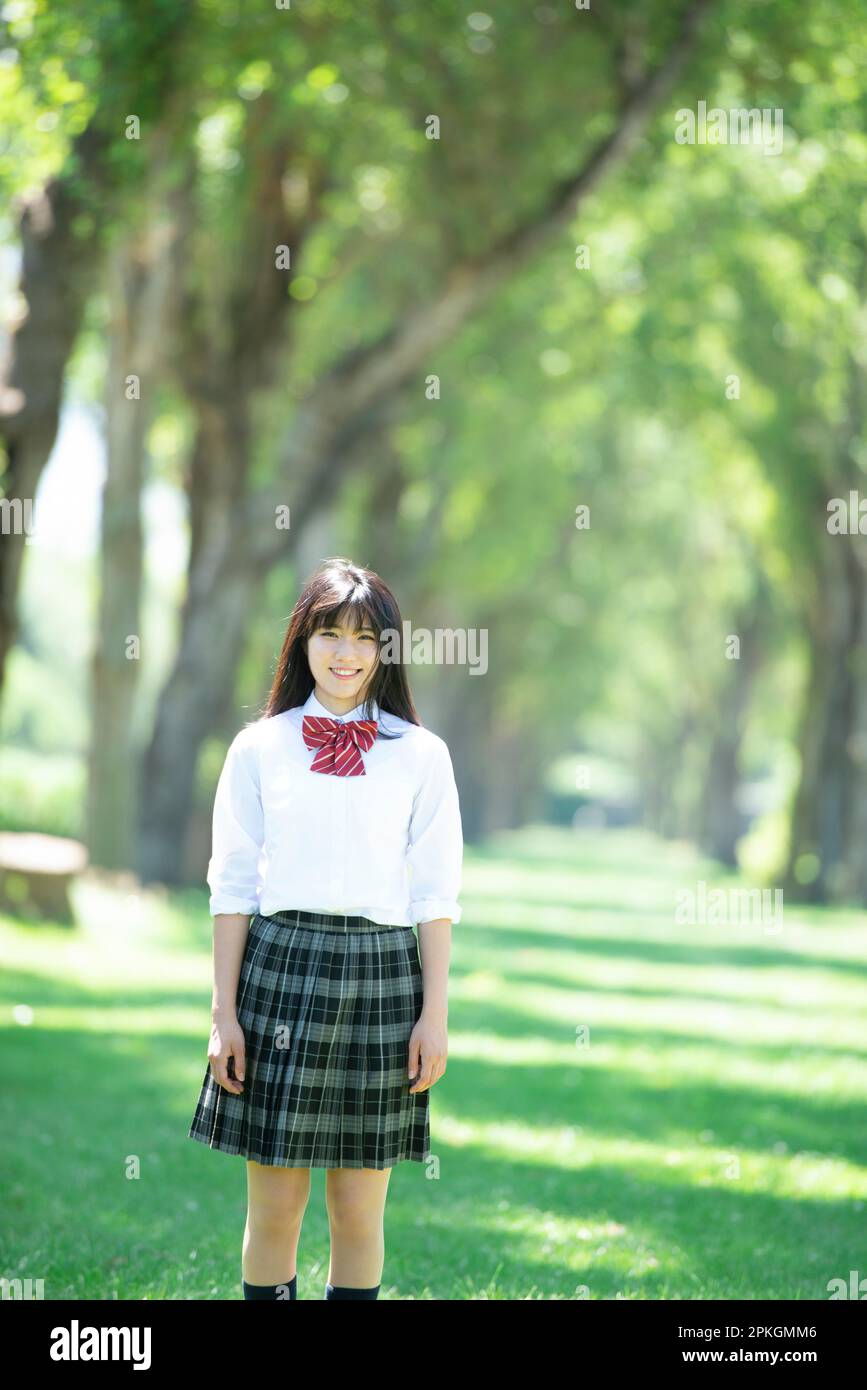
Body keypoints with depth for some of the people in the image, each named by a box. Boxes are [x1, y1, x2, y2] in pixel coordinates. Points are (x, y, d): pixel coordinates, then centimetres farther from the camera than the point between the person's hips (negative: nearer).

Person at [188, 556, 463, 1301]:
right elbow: (232, 886, 5)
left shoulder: (421, 754, 5)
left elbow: (437, 894, 4)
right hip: (280, 967, 0)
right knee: (274, 1206, 1)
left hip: (380, 973, 0)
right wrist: (224, 1014, 0)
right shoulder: (260, 748, 4)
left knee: (359, 1211, 5)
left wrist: (435, 1014, -2)